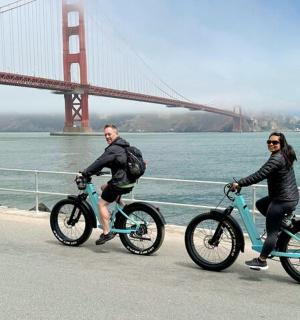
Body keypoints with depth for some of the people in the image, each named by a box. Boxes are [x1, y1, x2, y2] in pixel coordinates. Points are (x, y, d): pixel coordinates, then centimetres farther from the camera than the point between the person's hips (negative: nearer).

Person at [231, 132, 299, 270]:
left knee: (271, 232, -4)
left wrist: (239, 183, -21)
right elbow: (264, 174, 21)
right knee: (260, 204, 27)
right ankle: (282, 225, 22)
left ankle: (261, 261, 3)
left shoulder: (277, 159, -20)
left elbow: (259, 175, -27)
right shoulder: (285, 155, 11)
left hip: (282, 200, -10)